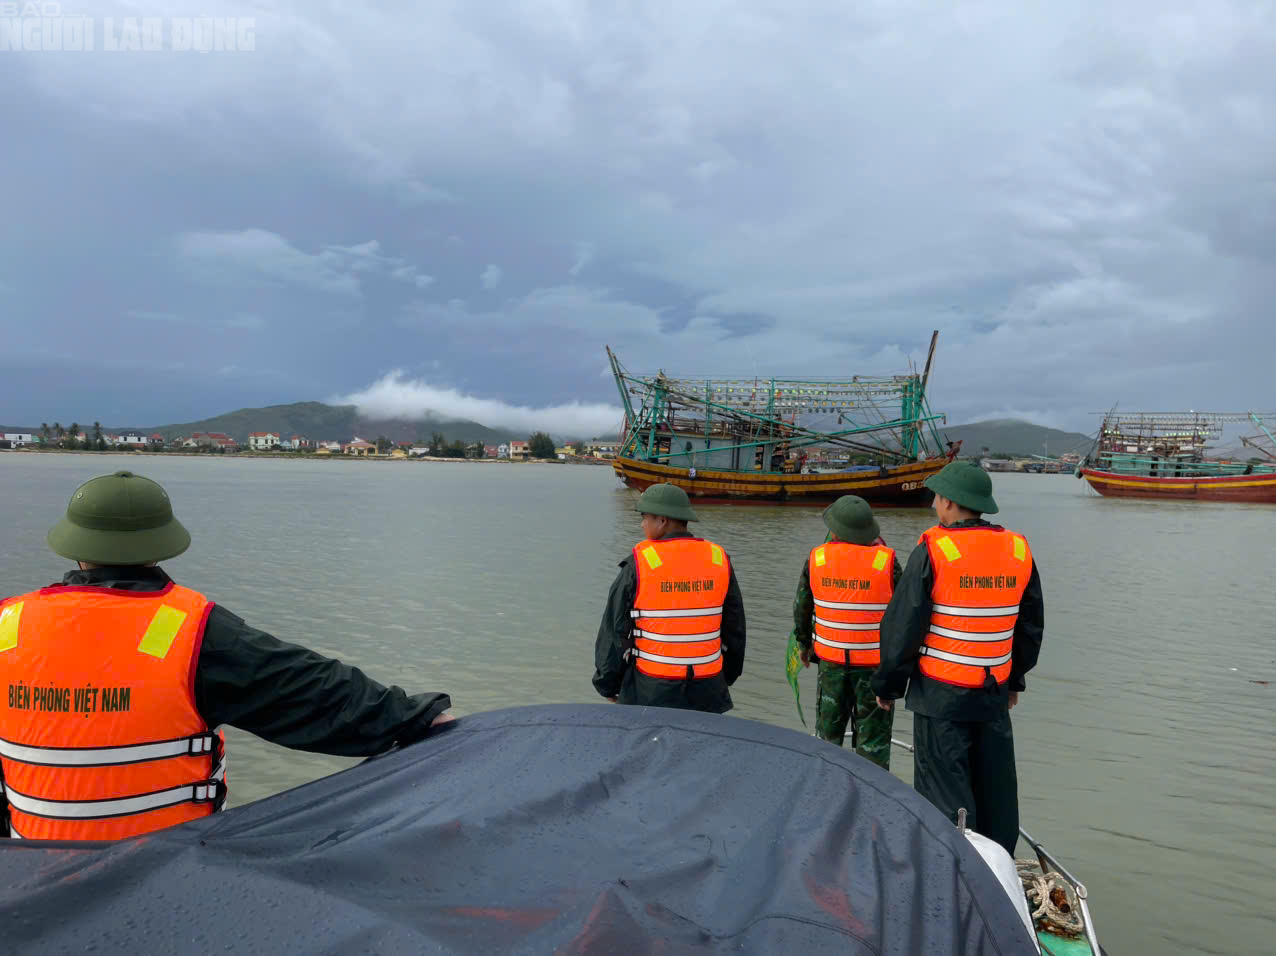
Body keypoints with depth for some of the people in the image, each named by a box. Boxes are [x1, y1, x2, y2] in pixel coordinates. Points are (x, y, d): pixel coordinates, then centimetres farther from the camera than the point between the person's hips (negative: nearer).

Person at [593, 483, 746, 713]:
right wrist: (726, 676, 19)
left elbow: (614, 631, -7)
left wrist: (608, 684, 6)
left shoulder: (638, 564, -12)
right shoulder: (719, 560, 0)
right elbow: (734, 628, 6)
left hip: (650, 692, -3)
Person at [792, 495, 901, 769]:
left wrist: (803, 643, 19)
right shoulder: (885, 560, -14)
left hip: (830, 657, 3)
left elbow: (802, 606, 5)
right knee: (873, 736, 8)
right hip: (875, 661, -2)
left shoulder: (816, 558, -6)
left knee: (828, 730, 18)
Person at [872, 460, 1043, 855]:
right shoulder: (1018, 551, 3)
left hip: (940, 693, -6)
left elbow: (903, 627, -12)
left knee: (944, 791, 5)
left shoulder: (932, 551, -15)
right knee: (995, 789, 17)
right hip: (995, 693, 6)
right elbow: (1031, 625, 13)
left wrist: (887, 685, -1)